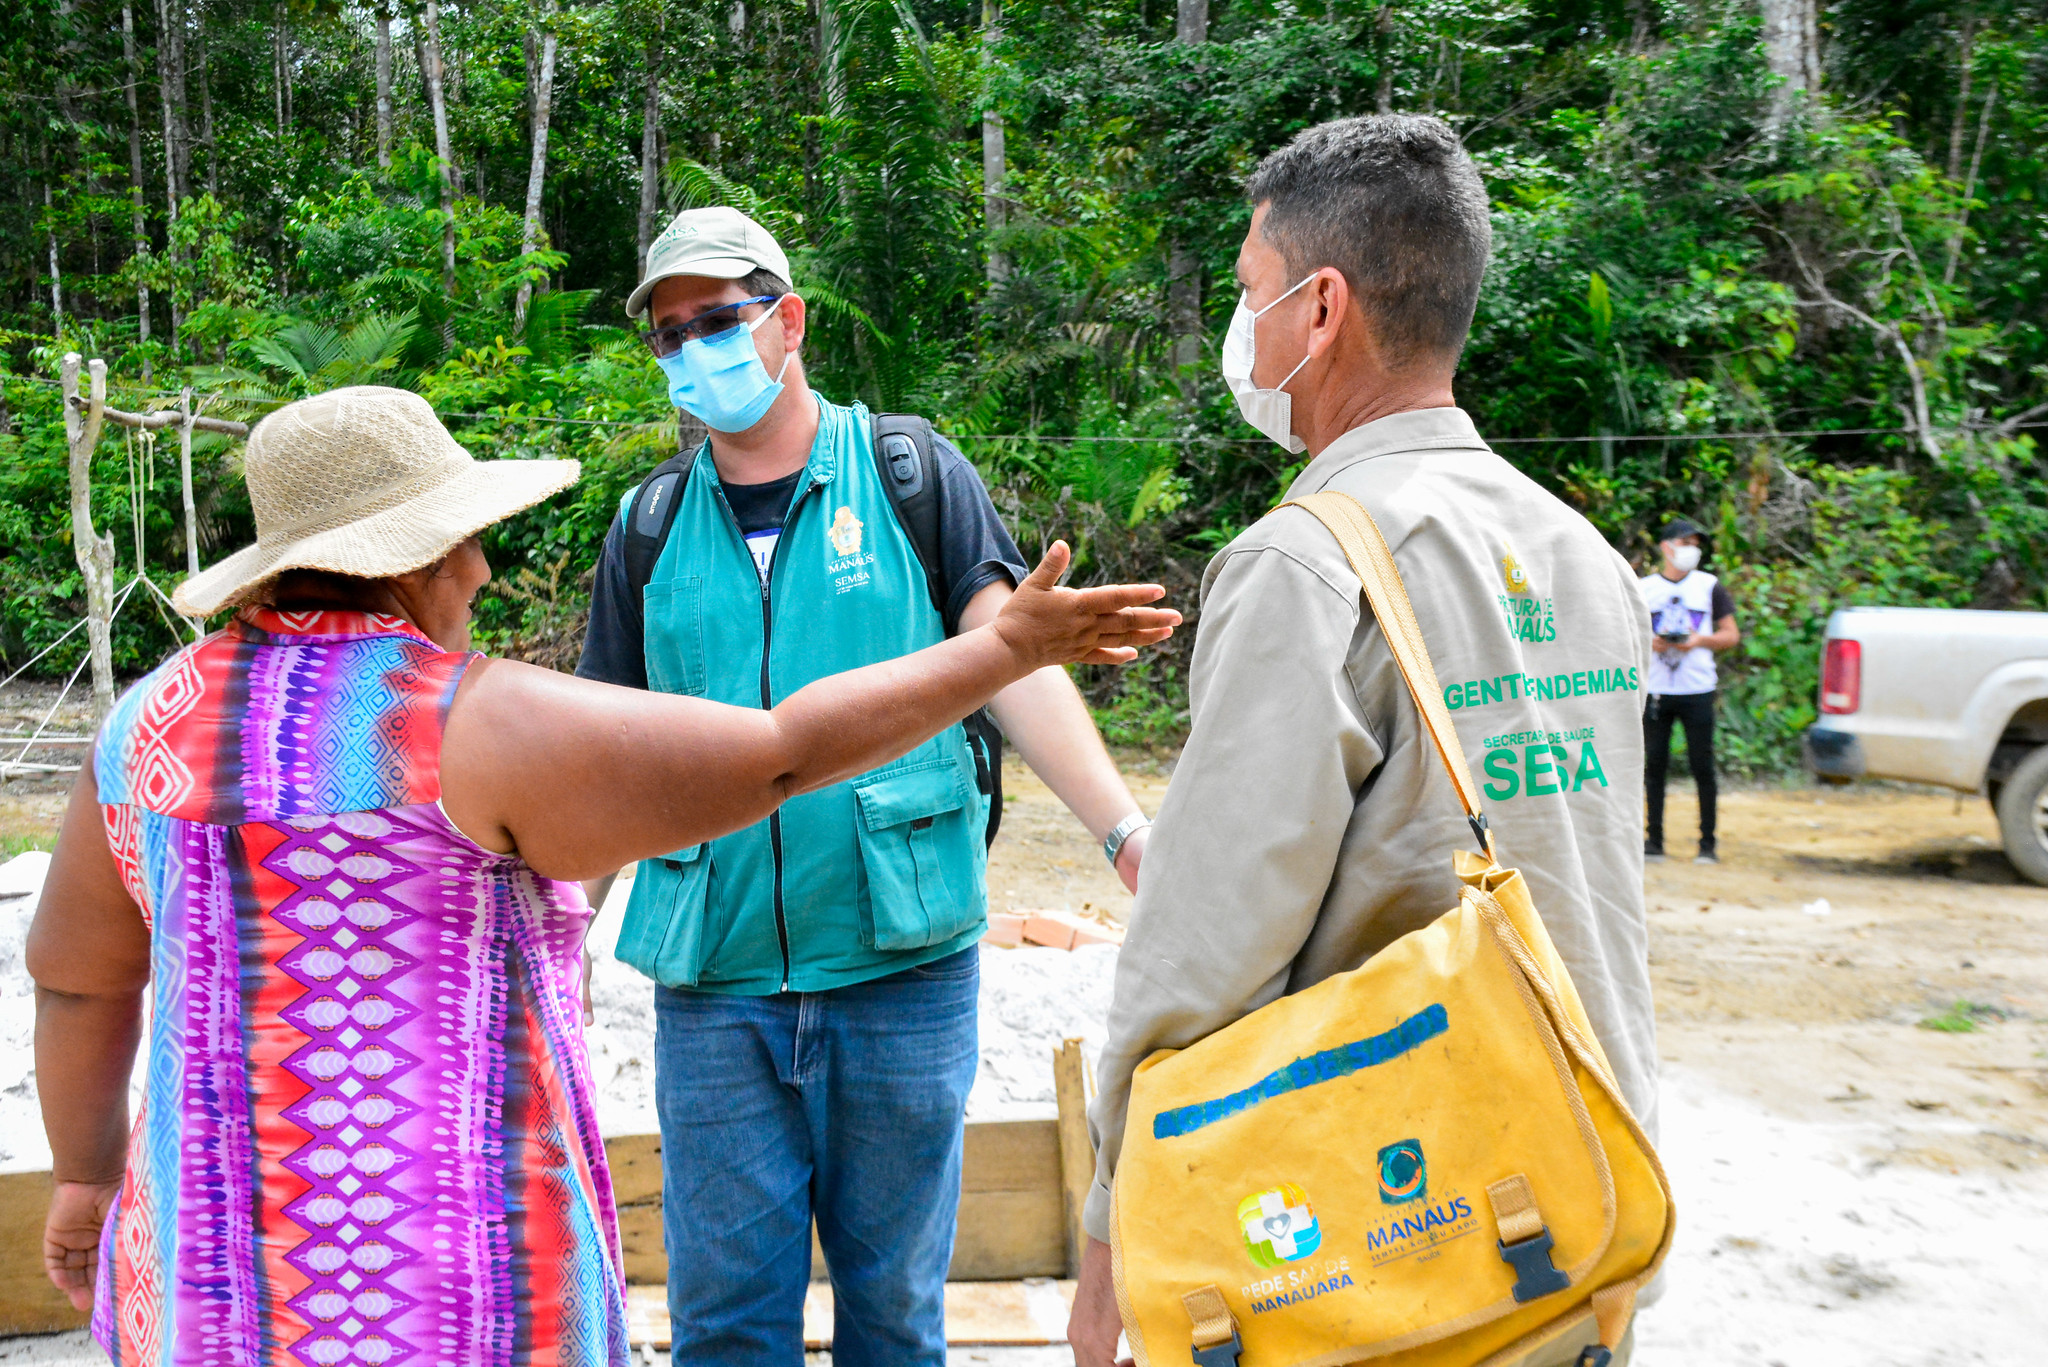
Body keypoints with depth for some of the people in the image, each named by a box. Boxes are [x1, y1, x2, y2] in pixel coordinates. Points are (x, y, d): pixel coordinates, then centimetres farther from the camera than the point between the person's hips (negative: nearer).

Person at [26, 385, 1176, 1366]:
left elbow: (79, 975, 12)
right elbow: (787, 753, -17)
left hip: (220, 1262, 6)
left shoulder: (163, 717, 2)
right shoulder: (487, 730, -17)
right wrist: (1011, 649, -9)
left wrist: (89, 1174, 26)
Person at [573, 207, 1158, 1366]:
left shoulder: (914, 478, 2)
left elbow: (1014, 663, -6)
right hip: (713, 981, 2)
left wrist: (1127, 829, -20)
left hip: (902, 966, -2)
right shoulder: (650, 525, 10)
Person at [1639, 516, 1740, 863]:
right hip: (1655, 689, 1)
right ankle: (1654, 841, 10)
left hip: (1697, 690, -1)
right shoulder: (1643, 587, 9)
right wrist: (1647, 641, -10)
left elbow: (1731, 635, 6)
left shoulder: (1710, 587, 8)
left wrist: (1700, 640, -11)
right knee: (1654, 764, 2)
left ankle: (1707, 844, 5)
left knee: (1702, 766, -2)